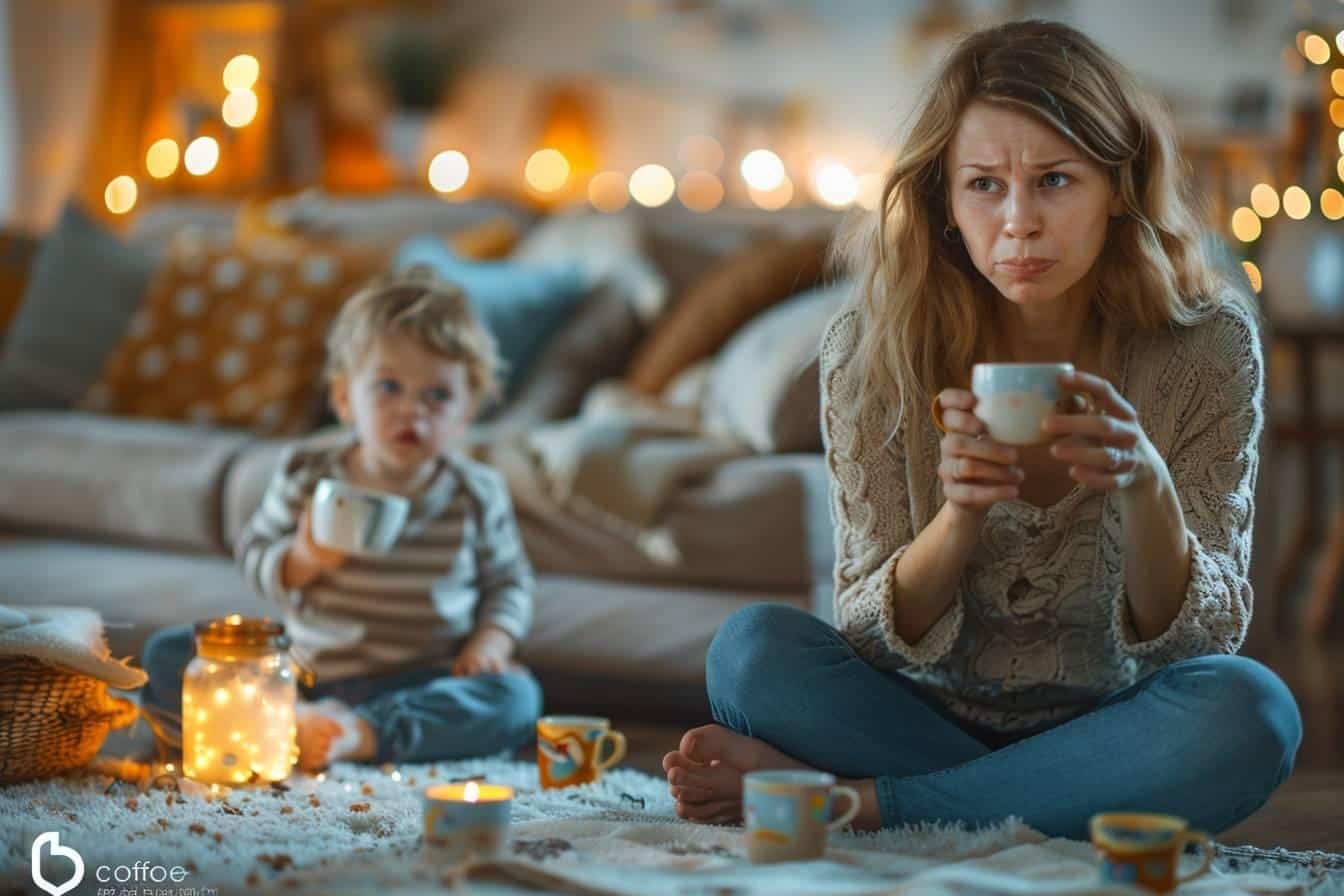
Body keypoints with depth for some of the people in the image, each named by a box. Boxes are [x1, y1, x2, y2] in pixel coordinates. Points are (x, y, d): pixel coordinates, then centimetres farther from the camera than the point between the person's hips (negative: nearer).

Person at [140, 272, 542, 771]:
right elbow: (255, 556, 1)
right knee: (165, 654, -9)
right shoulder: (307, 472, -5)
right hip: (305, 670, 1)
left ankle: (360, 734, -36)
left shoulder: (475, 495, -5)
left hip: (417, 685, -1)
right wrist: (301, 561, -20)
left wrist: (493, 640, -10)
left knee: (517, 698, -30)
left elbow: (507, 580, 8)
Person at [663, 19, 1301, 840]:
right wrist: (958, 516, -32)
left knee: (1250, 710, -32)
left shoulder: (1206, 346, -10)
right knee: (753, 649, -25)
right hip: (924, 718, 0)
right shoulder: (875, 349, -11)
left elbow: (1203, 639, -12)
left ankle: (846, 798, -22)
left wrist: (1146, 487, -33)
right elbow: (883, 635, -10)